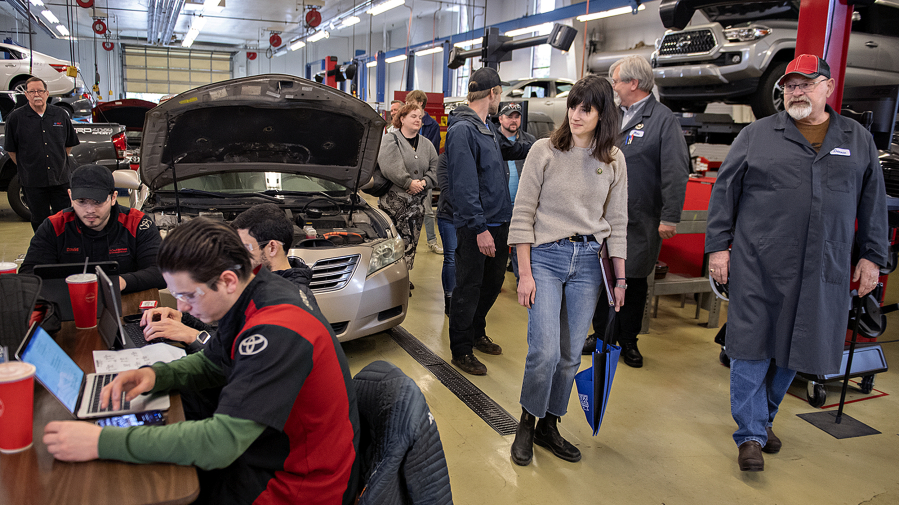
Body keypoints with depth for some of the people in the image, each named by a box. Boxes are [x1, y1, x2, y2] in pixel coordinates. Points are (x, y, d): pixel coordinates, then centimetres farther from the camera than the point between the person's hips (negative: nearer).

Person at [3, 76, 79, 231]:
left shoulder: (61, 115, 6)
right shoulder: (16, 118, -1)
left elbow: (69, 144, 16)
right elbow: (11, 150, 4)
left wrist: (60, 163, 11)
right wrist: (25, 168, 1)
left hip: (61, 179, 2)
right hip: (33, 182, -1)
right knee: (40, 221, 8)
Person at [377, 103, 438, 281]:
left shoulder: (427, 144, 15)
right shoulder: (389, 140, -2)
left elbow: (435, 169, 11)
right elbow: (390, 167, -16)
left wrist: (424, 182, -8)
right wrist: (409, 182, -18)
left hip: (417, 202, 5)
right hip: (393, 200, -5)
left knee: (410, 243, 7)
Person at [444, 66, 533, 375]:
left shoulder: (485, 128, 14)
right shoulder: (463, 130, -17)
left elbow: (508, 149, 35)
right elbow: (464, 185, -22)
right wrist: (479, 228, -25)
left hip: (498, 222, 10)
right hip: (475, 226, -9)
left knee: (493, 283, 19)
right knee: (469, 288, 1)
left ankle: (476, 333, 37)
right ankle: (461, 350, 15)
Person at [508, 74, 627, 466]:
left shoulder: (614, 160, 6)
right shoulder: (545, 151, -3)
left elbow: (617, 222, 9)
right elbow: (523, 213, -4)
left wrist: (621, 279, 7)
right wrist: (525, 272, -8)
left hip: (588, 260, 3)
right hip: (545, 256, -3)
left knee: (571, 354, 7)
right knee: (545, 350, -10)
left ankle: (549, 426, 26)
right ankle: (526, 423, 14)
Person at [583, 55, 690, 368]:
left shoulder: (663, 119, -8)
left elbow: (676, 172, -13)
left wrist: (670, 217, -17)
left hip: (639, 221, -5)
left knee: (634, 282, 7)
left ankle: (628, 342, 22)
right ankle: (601, 335, 26)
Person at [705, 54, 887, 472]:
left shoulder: (858, 140, 13)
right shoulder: (756, 135, 5)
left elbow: (873, 202, 15)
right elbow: (724, 191, 3)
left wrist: (872, 256, 10)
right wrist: (718, 246, -2)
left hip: (822, 272, 3)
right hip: (758, 266, -2)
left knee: (794, 349, 12)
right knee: (751, 348, -2)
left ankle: (763, 418, 31)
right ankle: (751, 435, 8)